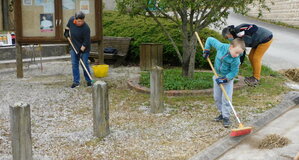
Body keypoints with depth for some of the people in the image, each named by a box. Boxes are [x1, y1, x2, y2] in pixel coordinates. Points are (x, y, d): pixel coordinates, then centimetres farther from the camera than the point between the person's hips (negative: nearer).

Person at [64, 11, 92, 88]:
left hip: (84, 48, -5)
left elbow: (86, 42, -23)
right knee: (74, 64, 5)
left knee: (85, 64, -1)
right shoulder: (71, 19, -12)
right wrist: (66, 30, 13)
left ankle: (88, 81, 14)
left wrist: (81, 50, -24)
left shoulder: (86, 28, -28)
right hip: (74, 47, 5)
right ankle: (76, 81, 13)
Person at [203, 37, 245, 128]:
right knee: (217, 97, 11)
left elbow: (234, 72, -19)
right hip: (217, 76, 4)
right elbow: (210, 40, -7)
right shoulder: (221, 47, -21)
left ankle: (226, 117, 2)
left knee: (226, 98, -8)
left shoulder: (235, 60, -27)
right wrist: (206, 51, -6)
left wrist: (224, 79, -26)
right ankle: (222, 113, 26)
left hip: (228, 78, -4)